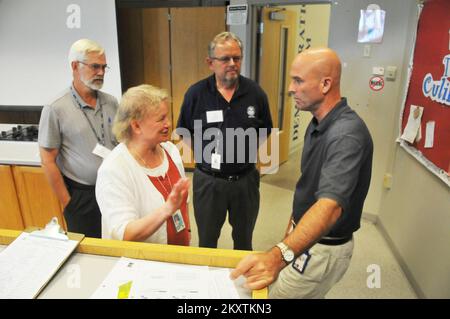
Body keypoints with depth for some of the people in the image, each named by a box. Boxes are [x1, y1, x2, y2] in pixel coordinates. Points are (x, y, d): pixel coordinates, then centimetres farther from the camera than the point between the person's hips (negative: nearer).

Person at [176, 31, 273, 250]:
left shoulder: (255, 93, -6)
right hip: (208, 180, 0)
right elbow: (184, 133, 4)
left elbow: (264, 131, 8)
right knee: (207, 241, 20)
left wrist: (246, 150, -2)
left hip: (246, 179, 1)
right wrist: (202, 153, -6)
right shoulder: (196, 93, -8)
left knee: (244, 239, 22)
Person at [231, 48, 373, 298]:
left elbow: (330, 205, -43)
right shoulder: (318, 124, 2)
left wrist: (278, 256, -55)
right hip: (307, 236, 9)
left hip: (323, 248, -9)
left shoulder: (347, 134, -29)